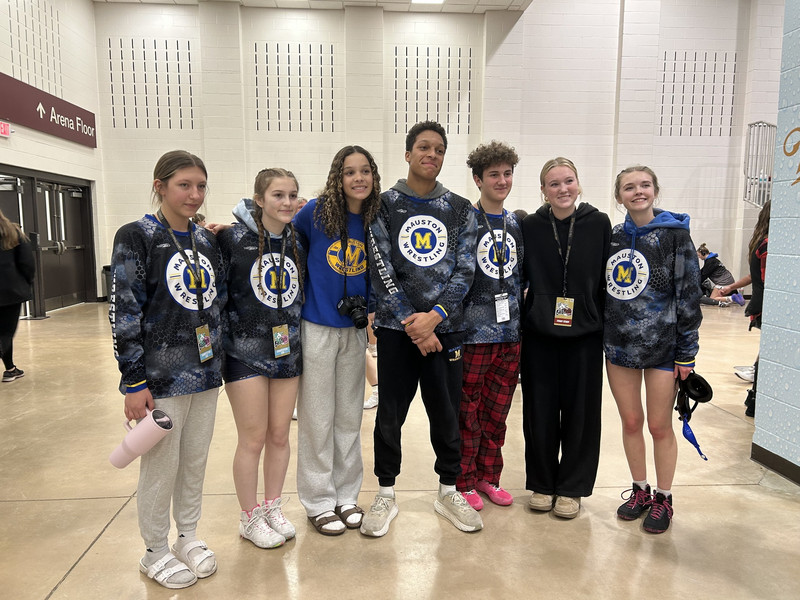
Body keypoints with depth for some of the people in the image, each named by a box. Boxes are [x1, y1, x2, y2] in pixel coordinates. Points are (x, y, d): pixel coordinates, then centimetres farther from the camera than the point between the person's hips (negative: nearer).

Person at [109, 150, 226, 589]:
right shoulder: (137, 237, -9)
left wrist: (219, 360, 14)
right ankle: (155, 552, 28)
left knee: (195, 461, 16)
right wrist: (134, 382, -14)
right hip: (162, 375, -5)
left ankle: (188, 537, 35)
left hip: (205, 372, 6)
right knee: (161, 466, 7)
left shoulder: (206, 240, 8)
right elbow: (123, 312, -12)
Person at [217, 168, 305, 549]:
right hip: (245, 351, -4)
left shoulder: (298, 243, 6)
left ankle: (273, 508, 31)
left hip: (287, 350, 5)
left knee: (280, 436, 12)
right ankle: (249, 518, 24)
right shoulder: (232, 238, -9)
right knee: (253, 439, 3)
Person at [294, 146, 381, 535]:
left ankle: (346, 495, 30)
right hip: (317, 327, -3)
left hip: (354, 329, 3)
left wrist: (369, 309, 1)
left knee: (349, 416, 13)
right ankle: (319, 501, 22)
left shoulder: (376, 221, 1)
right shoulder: (316, 211, -8)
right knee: (317, 418, 6)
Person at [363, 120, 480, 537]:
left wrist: (434, 315, -12)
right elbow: (381, 271, -5)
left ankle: (448, 491, 28)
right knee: (390, 413, 7)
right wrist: (411, 323, -11)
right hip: (395, 328, -1)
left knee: (447, 412, 9)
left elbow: (465, 270, 1)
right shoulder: (384, 205, 1)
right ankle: (386, 495, 24)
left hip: (445, 326, 2)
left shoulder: (459, 209, 7)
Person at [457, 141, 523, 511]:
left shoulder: (516, 224, 12)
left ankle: (488, 476, 30)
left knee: (497, 412, 14)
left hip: (509, 332, 6)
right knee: (467, 412, 4)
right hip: (473, 332, -5)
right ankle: (464, 482, 20)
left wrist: (520, 319, 14)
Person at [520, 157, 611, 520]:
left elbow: (608, 280, 3)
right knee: (540, 411, 8)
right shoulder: (530, 227, 1)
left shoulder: (599, 224, 1)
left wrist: (608, 326, 2)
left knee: (580, 411, 8)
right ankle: (541, 483, 26)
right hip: (539, 334, 0)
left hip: (584, 336, 0)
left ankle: (572, 488, 25)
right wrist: (515, 322, 0)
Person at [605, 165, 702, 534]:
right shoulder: (613, 238, 7)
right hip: (618, 344, 4)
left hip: (662, 346, -3)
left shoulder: (675, 235, -5)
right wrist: (597, 337, 9)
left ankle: (663, 499, 23)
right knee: (631, 422, 12)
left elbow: (688, 294, -6)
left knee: (659, 425, 5)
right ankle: (639, 491, 29)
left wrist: (687, 351, -8)